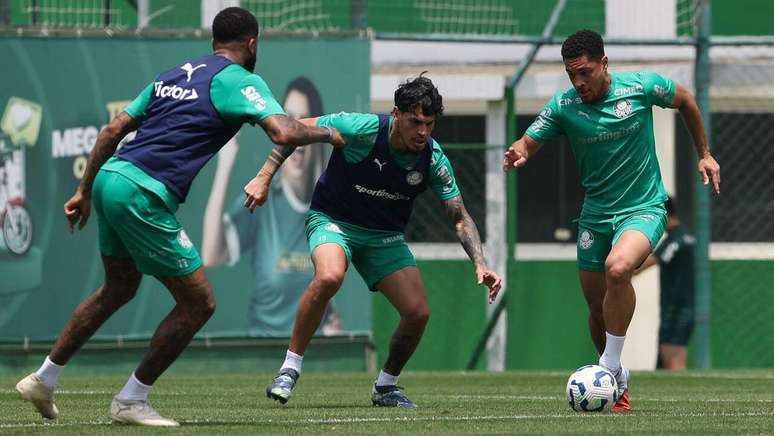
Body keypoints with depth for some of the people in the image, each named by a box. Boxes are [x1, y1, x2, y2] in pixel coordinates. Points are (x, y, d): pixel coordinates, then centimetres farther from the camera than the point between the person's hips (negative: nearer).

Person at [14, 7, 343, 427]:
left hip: (110, 176, 9)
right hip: (143, 195, -9)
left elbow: (113, 129, 20)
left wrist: (84, 191, 24)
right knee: (198, 303, 3)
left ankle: (43, 379, 32)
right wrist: (326, 133, 4)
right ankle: (130, 402, 8)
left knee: (118, 289, 28)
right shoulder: (236, 79, -3)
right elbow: (284, 133, -17)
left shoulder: (174, 75, 21)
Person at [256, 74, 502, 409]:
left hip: (385, 236, 4)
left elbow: (460, 218, -7)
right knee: (329, 277, -36)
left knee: (418, 312, -11)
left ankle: (385, 386, 15)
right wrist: (265, 176, -19)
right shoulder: (363, 129, -25)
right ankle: (289, 369, -22)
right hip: (333, 220, -4)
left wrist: (480, 265, -20)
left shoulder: (433, 160, -14)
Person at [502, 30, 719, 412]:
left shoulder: (641, 86, -12)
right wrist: (518, 154, -32)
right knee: (598, 308, 8)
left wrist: (704, 154, 11)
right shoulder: (563, 107, -8)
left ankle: (610, 365, -22)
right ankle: (617, 380, 32)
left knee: (617, 268, -32)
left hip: (643, 208, -4)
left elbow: (685, 101, 7)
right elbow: (528, 142, -7)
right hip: (595, 215, 4)